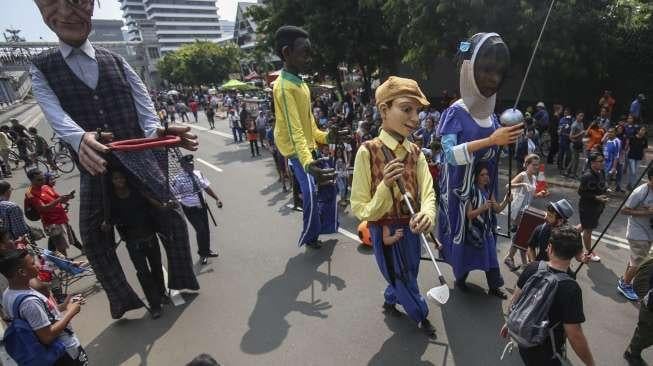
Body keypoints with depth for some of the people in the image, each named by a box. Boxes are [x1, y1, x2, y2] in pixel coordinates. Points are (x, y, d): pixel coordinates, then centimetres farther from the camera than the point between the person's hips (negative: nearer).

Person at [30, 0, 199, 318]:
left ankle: (180, 279, 21)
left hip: (138, 158, 0)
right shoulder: (41, 68, 4)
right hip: (94, 167, 0)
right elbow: (55, 113, -15)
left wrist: (157, 131, -27)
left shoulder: (115, 60, 8)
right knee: (92, 235, 4)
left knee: (172, 218, -1)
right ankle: (122, 298, 21)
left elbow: (143, 102, -4)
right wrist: (79, 138, -38)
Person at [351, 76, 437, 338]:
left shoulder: (415, 153, -5)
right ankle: (422, 315, 45)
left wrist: (427, 214, -34)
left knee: (407, 275, 25)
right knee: (404, 280, 15)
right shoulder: (368, 152, -21)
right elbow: (360, 210, -19)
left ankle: (390, 301, 57)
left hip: (410, 229, 5)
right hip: (385, 232, -5)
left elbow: (428, 193, -12)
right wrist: (386, 186, -35)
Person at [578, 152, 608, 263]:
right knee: (588, 229, 8)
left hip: (597, 206, 8)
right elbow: (581, 192, -22)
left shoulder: (601, 173, 1)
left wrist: (606, 190, -1)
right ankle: (588, 253, 24)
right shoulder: (587, 177, -25)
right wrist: (596, 197, -27)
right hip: (587, 207, -8)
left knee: (586, 226, 23)